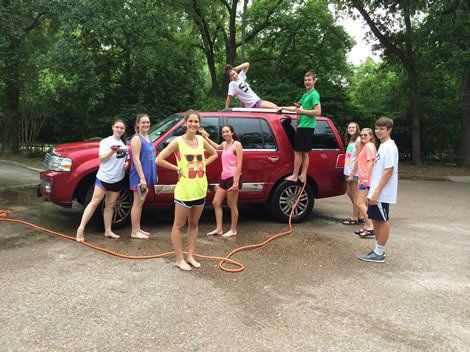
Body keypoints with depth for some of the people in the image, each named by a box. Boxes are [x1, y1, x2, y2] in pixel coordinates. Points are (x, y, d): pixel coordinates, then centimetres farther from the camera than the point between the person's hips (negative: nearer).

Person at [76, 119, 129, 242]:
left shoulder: (124, 144, 13)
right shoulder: (106, 142, -3)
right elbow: (101, 159, -7)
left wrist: (127, 163, 1)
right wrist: (112, 152, -23)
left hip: (118, 179, 5)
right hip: (104, 177, -5)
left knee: (110, 205, 10)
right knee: (94, 202, -8)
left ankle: (108, 231, 14)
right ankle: (81, 229, -6)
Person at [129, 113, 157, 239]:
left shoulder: (148, 138, 12)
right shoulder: (137, 139, -13)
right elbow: (136, 159, -18)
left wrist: (154, 174, 17)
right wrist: (142, 178, -23)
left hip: (147, 176, 8)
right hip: (139, 177, -8)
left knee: (140, 203, 14)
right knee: (137, 203, -1)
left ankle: (138, 229, 23)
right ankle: (134, 232, 8)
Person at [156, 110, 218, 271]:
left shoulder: (201, 140, 4)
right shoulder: (178, 141, -10)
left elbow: (214, 154, 21)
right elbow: (159, 160, -14)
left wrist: (204, 164, 5)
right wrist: (177, 168, -12)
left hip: (200, 189, 6)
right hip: (184, 190, -5)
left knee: (194, 224, 15)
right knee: (179, 225, 4)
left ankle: (190, 256, 27)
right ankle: (179, 259, 15)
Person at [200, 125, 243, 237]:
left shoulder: (236, 144, -7)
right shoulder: (224, 144, 15)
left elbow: (239, 164, -13)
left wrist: (236, 181, -20)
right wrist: (206, 138, 28)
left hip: (233, 178, -8)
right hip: (224, 178, 8)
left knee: (232, 205, 1)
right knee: (216, 203, 8)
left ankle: (233, 230, 14)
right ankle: (219, 229, 17)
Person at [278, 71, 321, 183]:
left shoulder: (314, 94, -10)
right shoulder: (305, 95, 19)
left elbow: (318, 111, -19)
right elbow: (297, 107, 29)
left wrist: (303, 111, -14)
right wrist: (283, 108, 24)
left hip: (307, 127, -9)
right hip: (302, 126, 9)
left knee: (298, 152, -6)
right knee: (304, 153, 9)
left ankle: (294, 176, 0)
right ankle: (303, 176, 12)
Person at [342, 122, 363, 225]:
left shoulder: (358, 140, -10)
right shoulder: (350, 141, 18)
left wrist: (352, 173, -17)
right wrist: (347, 172, 10)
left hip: (355, 172, -9)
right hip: (348, 171, 9)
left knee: (355, 195, -1)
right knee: (349, 193, 14)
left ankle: (354, 218, 7)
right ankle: (359, 216, 24)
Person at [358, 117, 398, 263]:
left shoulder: (389, 147, -15)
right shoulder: (382, 146, 14)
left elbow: (388, 171, -21)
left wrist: (377, 192, -23)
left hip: (382, 193, -9)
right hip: (376, 191, 9)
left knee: (383, 221, -1)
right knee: (375, 219, 13)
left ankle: (379, 253, 7)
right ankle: (378, 249, 23)